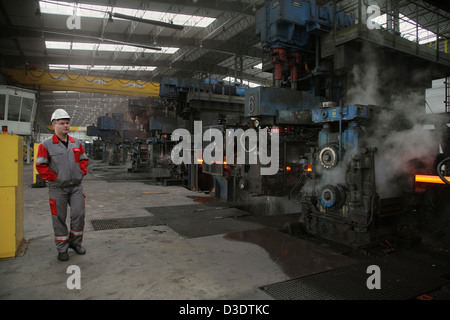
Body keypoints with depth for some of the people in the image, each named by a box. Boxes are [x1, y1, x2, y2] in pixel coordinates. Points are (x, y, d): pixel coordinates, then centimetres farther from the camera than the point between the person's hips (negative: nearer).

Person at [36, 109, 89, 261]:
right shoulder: (46, 145, -5)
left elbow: (84, 159, 17)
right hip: (58, 188, -3)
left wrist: (82, 172, 4)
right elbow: (40, 166, -7)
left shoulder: (76, 143, 8)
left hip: (76, 186, 3)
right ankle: (62, 248, 20)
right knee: (59, 218, 6)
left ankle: (75, 242, 23)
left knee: (79, 214, 2)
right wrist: (54, 178, -11)